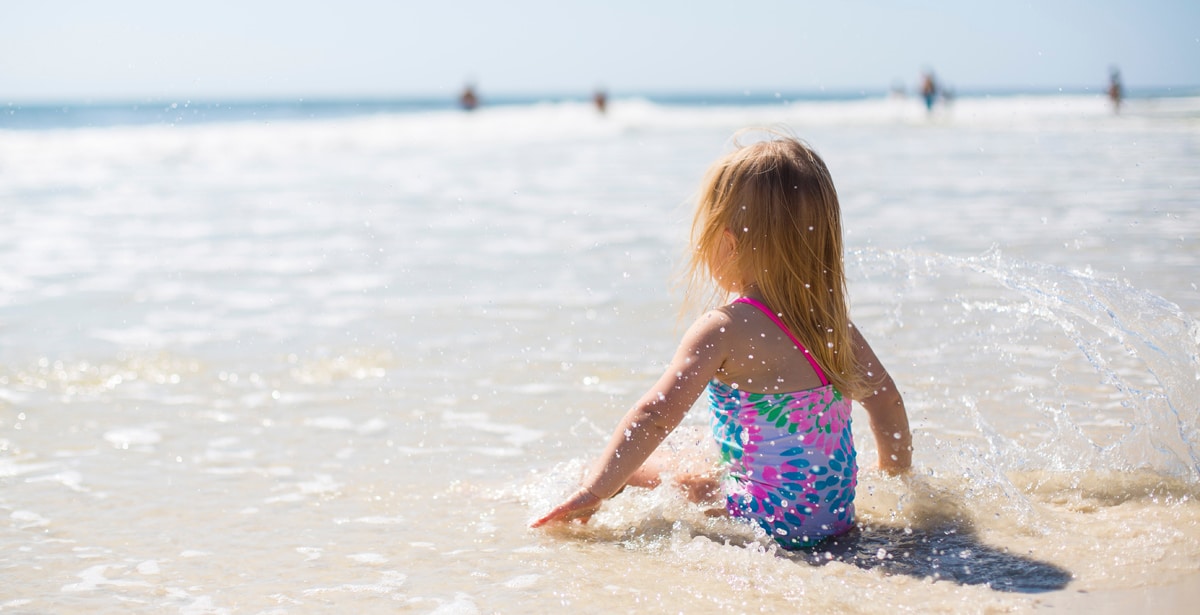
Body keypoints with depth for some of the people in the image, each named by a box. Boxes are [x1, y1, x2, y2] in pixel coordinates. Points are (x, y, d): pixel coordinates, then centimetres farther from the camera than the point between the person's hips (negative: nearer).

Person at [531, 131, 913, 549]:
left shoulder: (724, 330, -16)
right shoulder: (832, 320, 4)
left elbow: (655, 417, -21)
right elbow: (886, 400, 14)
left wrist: (593, 493, -16)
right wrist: (898, 476, 29)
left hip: (769, 525, -7)